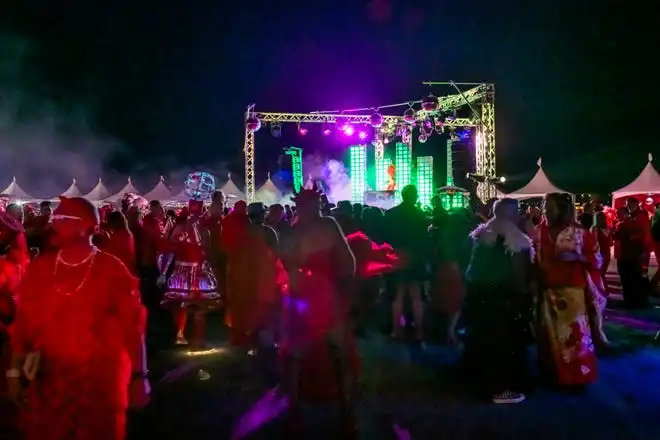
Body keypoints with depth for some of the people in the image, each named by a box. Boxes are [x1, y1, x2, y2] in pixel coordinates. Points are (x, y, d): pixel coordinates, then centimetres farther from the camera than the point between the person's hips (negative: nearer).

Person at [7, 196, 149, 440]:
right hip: (47, 383, 3)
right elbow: (23, 321, 5)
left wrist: (139, 376, -10)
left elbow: (132, 325, -9)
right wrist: (15, 371, 3)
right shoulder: (38, 268, 2)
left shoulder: (112, 270, -9)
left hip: (100, 381, -3)